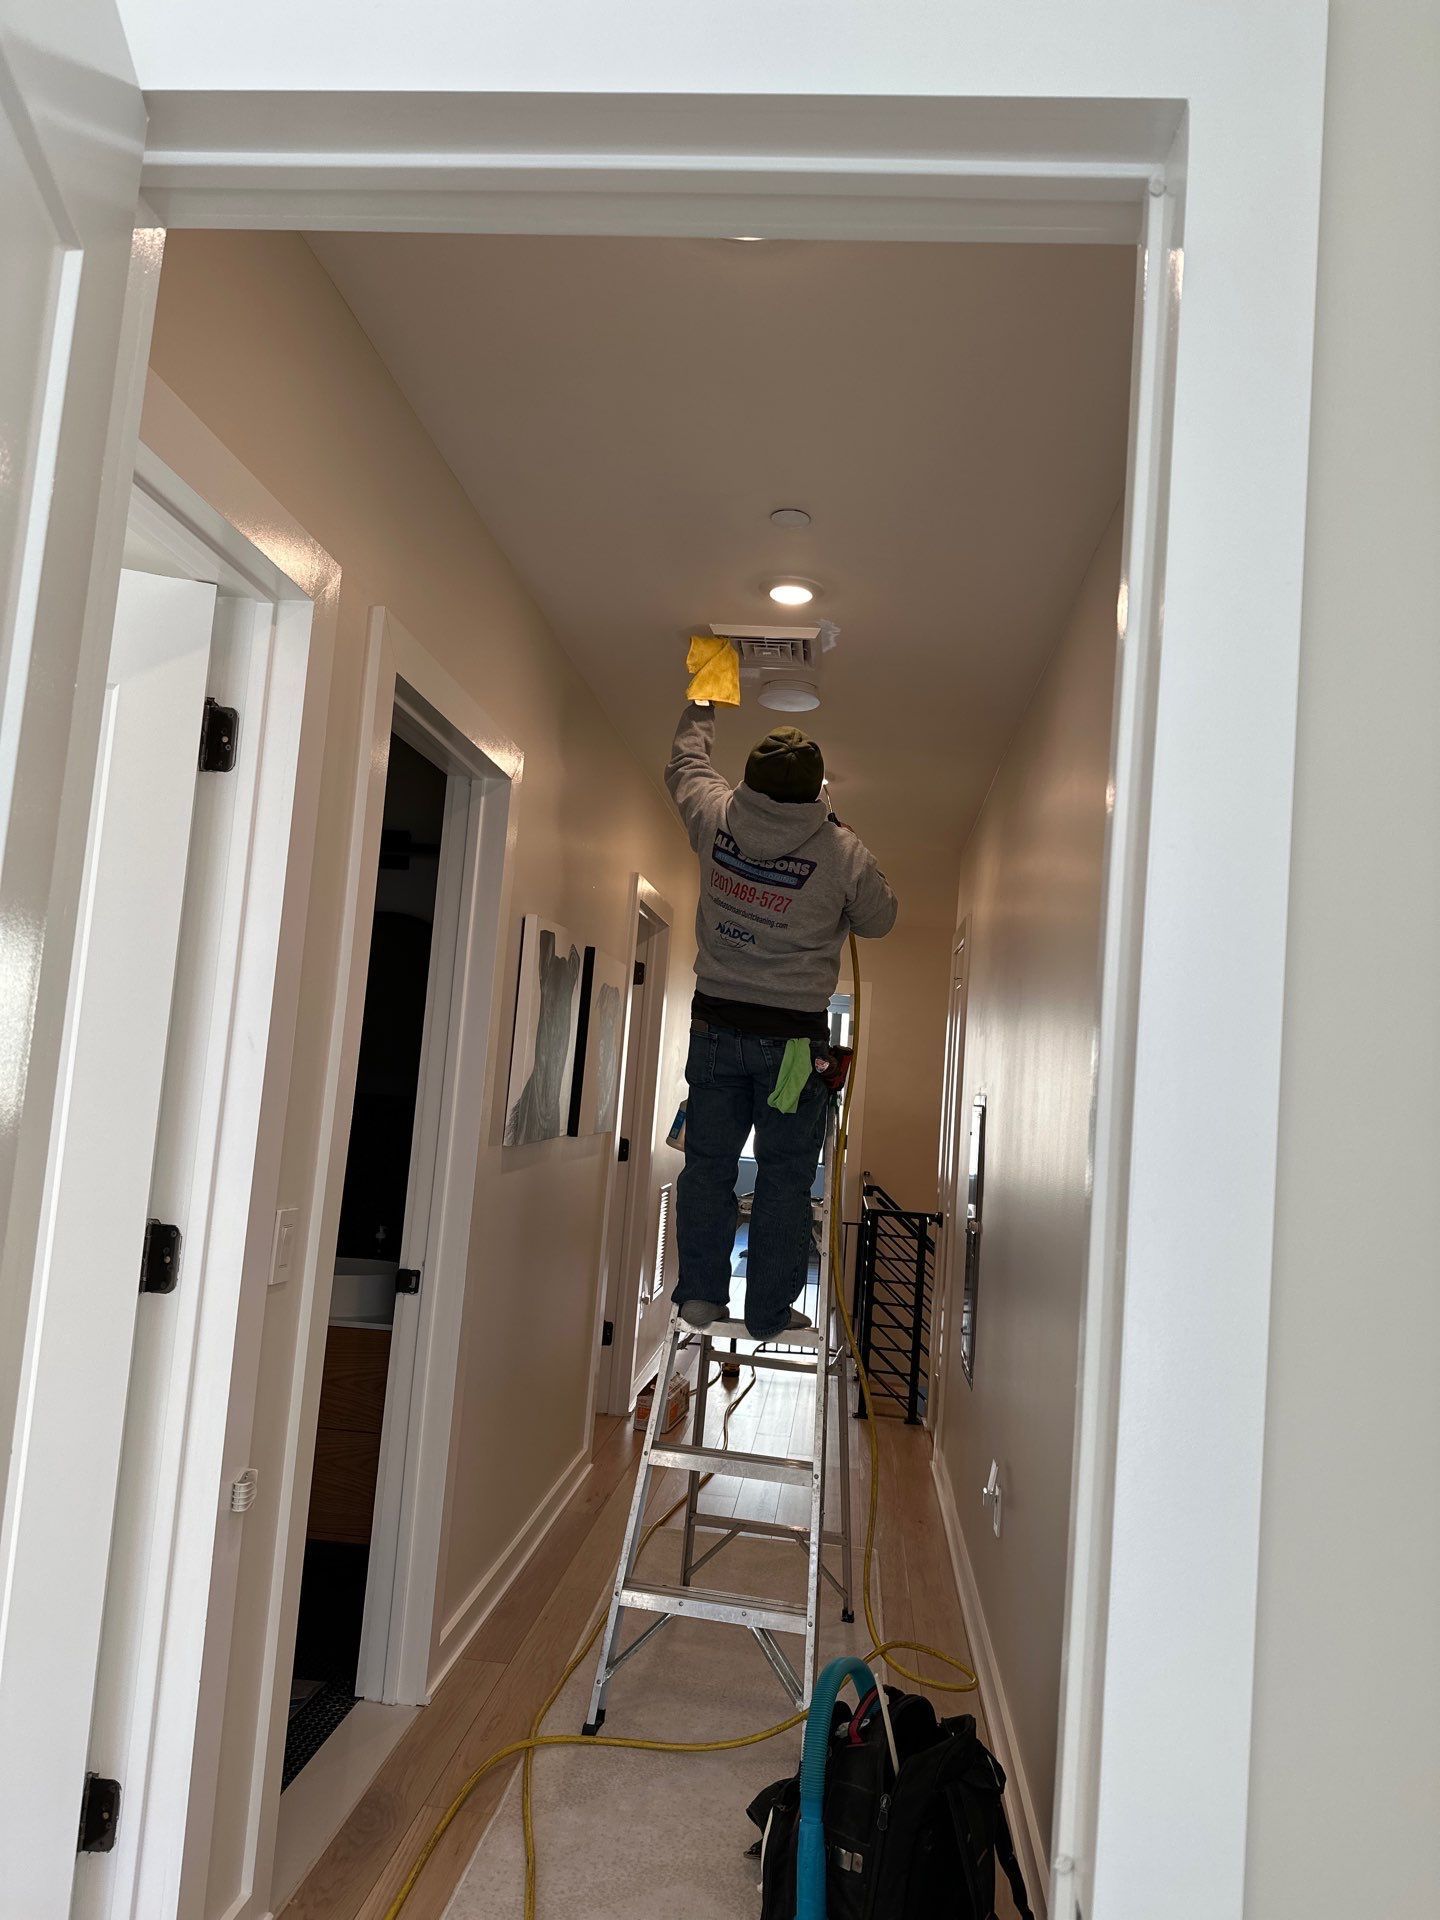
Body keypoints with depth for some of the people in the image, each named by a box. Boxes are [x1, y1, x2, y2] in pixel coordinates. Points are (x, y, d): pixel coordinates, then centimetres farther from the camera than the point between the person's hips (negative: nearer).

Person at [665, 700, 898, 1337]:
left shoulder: (715, 818, -5)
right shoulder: (844, 854, -12)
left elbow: (684, 763, 17)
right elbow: (879, 920, 6)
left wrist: (702, 705, 34)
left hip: (717, 1025, 3)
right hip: (794, 1033, -2)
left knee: (708, 1162, 12)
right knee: (785, 1177, 7)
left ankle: (700, 1292, 18)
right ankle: (769, 1311, 13)